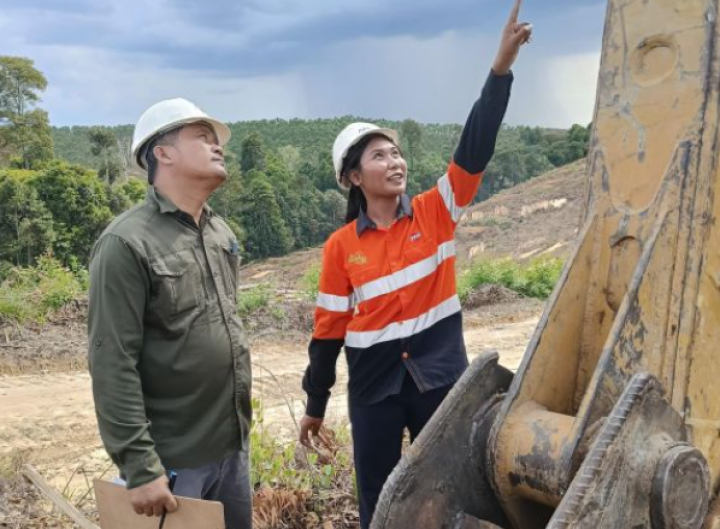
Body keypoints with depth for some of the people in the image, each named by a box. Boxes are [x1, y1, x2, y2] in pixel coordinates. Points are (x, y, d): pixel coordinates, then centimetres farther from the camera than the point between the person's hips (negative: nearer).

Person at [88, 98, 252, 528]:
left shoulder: (221, 232, 8)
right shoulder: (128, 243, -15)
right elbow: (114, 365, -18)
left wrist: (241, 423, 16)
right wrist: (140, 468, -19)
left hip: (233, 446, 7)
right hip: (174, 460, -7)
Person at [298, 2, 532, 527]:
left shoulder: (436, 213, -3)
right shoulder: (341, 246, -4)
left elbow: (475, 149, -15)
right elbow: (329, 328, 2)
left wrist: (502, 66, -24)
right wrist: (315, 405, 7)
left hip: (442, 378, 0)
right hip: (374, 389, 0)